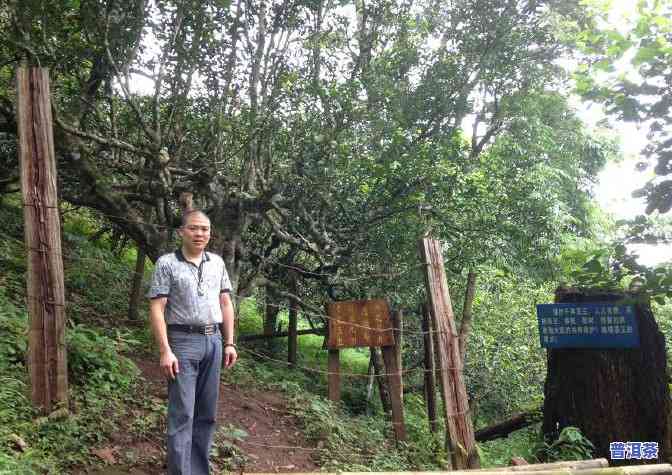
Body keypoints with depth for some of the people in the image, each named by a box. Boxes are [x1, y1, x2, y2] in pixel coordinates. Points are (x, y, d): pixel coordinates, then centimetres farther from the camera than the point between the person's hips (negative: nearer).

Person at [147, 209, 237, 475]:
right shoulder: (167, 264, -6)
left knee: (207, 413, 11)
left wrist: (229, 343, 9)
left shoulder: (217, 262, 10)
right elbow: (157, 309, -10)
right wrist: (165, 351, -16)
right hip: (183, 342, -5)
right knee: (182, 413, -4)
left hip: (213, 341, 5)